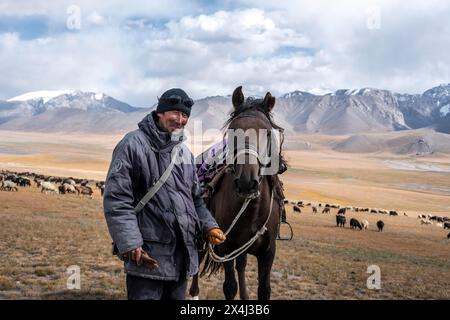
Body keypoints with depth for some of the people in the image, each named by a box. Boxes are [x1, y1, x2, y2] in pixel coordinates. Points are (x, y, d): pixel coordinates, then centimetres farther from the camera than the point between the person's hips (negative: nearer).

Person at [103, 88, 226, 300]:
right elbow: (116, 198, -15)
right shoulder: (134, 145, -10)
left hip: (183, 256, 8)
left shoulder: (184, 151, 14)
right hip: (147, 255, -7)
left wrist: (209, 226, 7)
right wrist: (130, 244, -22)